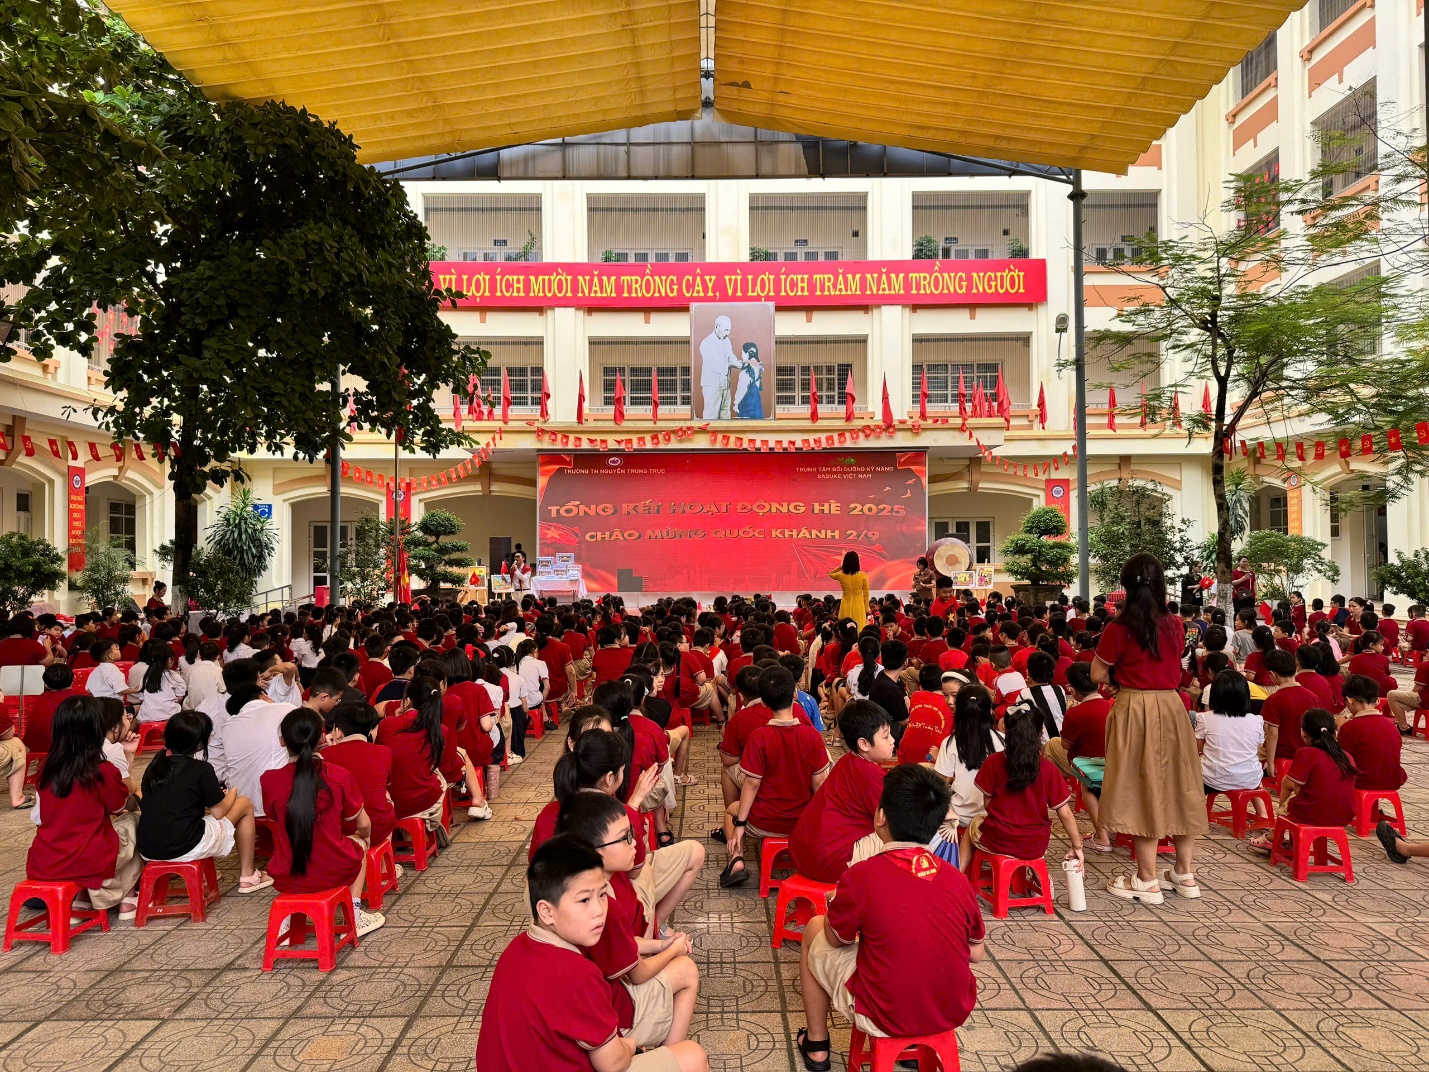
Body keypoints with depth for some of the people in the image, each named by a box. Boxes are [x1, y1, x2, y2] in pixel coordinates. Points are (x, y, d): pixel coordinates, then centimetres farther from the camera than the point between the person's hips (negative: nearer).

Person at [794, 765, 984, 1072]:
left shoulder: (862, 876, -21)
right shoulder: (957, 879, -8)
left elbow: (836, 938, -4)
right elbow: (976, 954, 5)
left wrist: (841, 905, 17)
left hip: (884, 1020, -4)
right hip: (955, 1014, 4)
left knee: (814, 930, 17)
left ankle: (816, 1046, 27)